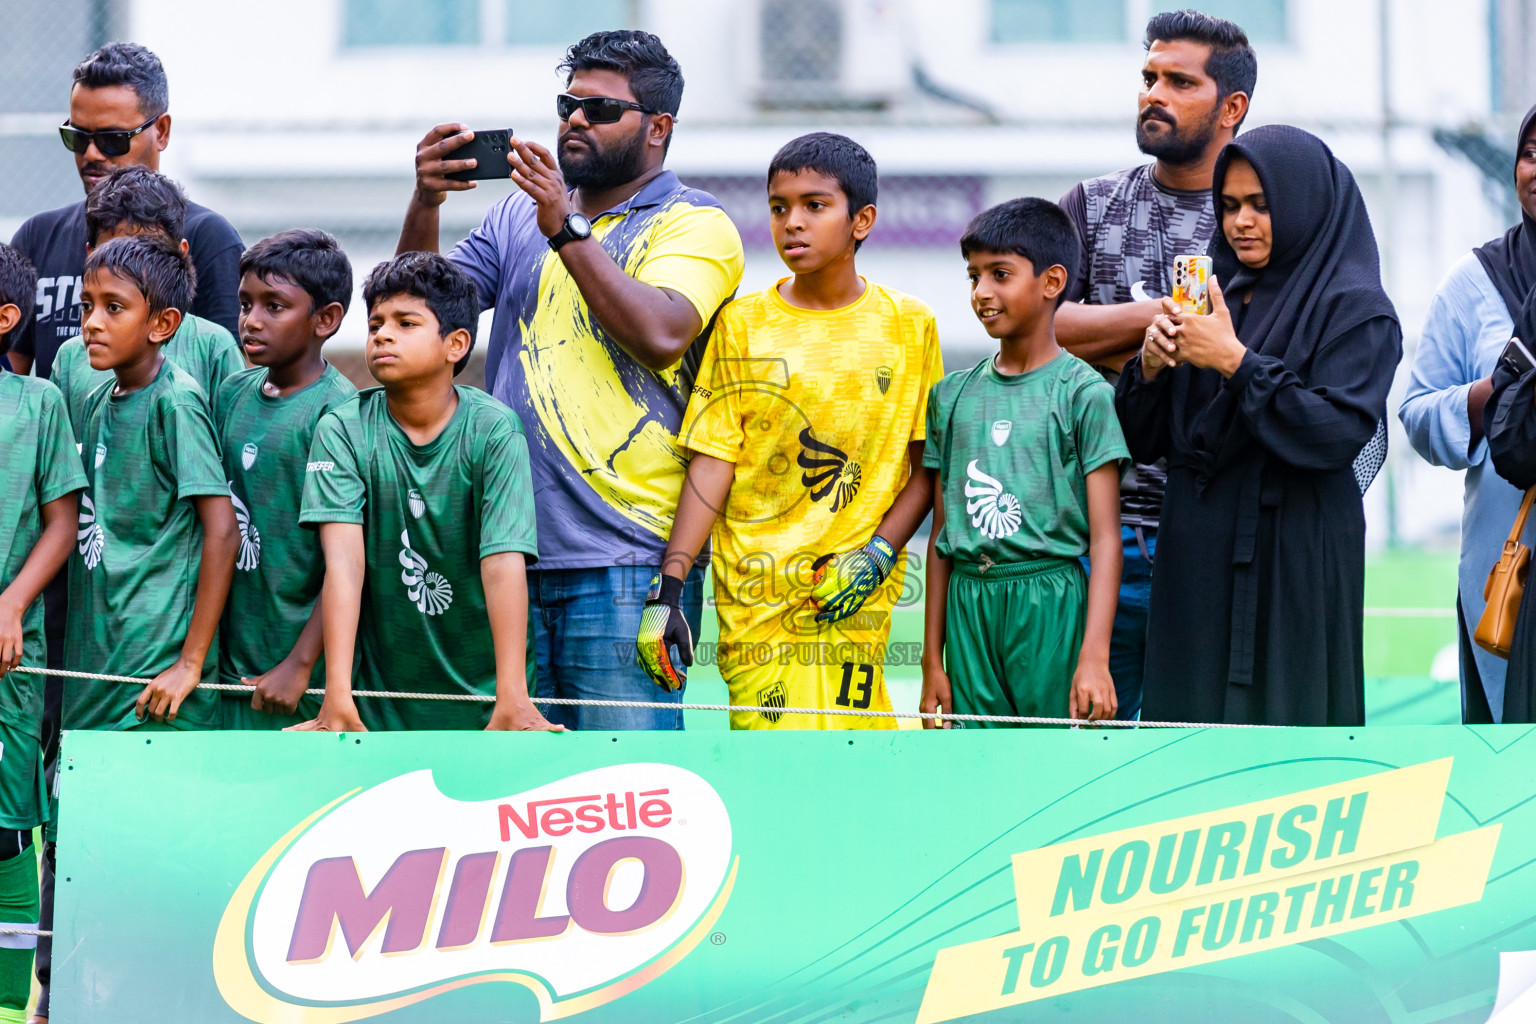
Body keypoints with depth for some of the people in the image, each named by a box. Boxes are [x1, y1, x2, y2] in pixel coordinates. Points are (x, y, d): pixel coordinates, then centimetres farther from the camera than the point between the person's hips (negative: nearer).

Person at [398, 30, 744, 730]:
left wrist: (566, 230, -19)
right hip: (514, 555, 5)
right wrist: (424, 206, -7)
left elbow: (660, 335, -16)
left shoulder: (693, 224, 1)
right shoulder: (520, 215, 19)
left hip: (625, 564, -5)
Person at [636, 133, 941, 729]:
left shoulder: (908, 326, 7)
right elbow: (713, 462, 4)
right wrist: (668, 588, -4)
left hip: (853, 597, 0)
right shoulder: (742, 325, 7)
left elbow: (928, 465, 9)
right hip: (754, 598, 0)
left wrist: (879, 553, -6)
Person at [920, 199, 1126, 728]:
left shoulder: (1083, 394, -4)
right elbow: (941, 534, 14)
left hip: (1050, 604, -4)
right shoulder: (953, 394, 11)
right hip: (968, 606, 4)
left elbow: (1104, 538, -7)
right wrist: (932, 661, 12)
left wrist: (1094, 657, -16)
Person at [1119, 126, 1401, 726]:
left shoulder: (1355, 310, -4)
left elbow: (1341, 434, -18)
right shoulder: (1214, 297, 14)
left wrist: (1235, 362, -18)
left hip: (1293, 560, -6)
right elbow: (1144, 441, 12)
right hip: (1197, 559, 6)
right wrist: (1151, 365, -7)